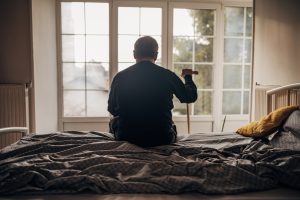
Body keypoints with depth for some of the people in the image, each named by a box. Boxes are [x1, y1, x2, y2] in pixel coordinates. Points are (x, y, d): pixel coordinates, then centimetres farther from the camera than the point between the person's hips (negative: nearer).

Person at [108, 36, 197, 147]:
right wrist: (188, 77, 26)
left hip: (127, 138, -1)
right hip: (162, 139, 1)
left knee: (114, 121, 31)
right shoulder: (167, 75, -10)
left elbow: (112, 110, 6)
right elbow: (191, 97, 6)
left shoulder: (120, 77, -8)